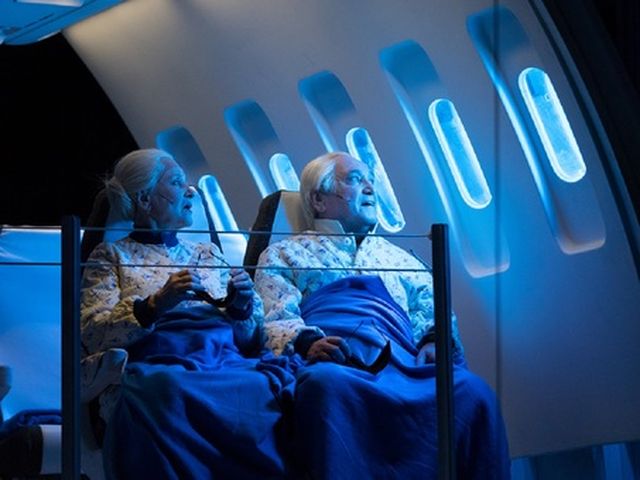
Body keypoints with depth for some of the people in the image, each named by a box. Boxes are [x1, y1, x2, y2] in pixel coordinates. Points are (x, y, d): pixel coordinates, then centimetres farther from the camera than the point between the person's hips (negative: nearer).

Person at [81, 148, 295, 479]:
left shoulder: (208, 255, 28)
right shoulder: (112, 257, 16)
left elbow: (246, 339, 23)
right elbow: (93, 333, 0)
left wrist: (240, 306, 1)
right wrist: (155, 304, -15)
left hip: (225, 363, 3)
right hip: (153, 366, -3)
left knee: (285, 387, -32)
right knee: (167, 389, -42)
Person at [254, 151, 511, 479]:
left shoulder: (397, 257, 36)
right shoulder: (284, 254, 25)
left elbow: (432, 309, 23)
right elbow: (276, 319, 9)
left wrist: (435, 339, -2)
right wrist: (305, 341, -13)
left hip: (401, 360, 3)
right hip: (333, 358, -3)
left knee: (473, 391, -31)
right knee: (326, 384, -43)